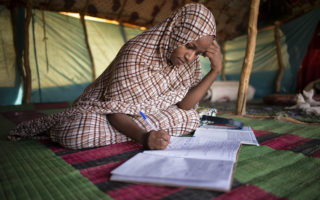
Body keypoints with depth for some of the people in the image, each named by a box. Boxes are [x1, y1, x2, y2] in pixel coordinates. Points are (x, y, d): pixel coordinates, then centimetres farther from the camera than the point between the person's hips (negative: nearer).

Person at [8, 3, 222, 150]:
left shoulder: (190, 60, -7)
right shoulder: (136, 53, -28)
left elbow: (183, 106, -10)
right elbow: (116, 111, -26)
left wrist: (216, 70, -19)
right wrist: (143, 137, -44)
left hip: (143, 114, 8)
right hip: (104, 109, -7)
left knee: (190, 119, -12)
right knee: (78, 134, -37)